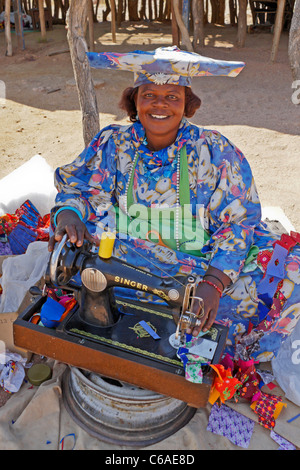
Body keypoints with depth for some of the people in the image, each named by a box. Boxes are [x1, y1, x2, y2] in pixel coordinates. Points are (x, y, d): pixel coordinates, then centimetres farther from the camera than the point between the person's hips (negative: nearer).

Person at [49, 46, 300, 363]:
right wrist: (69, 214, -27)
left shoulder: (214, 151, -6)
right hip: (124, 262, 2)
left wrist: (213, 283, -27)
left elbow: (238, 222, -11)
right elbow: (74, 188, 0)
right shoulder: (113, 144, 0)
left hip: (204, 265, -1)